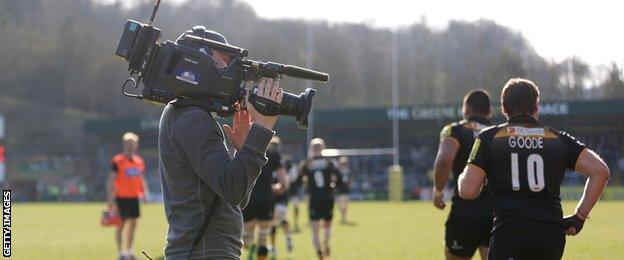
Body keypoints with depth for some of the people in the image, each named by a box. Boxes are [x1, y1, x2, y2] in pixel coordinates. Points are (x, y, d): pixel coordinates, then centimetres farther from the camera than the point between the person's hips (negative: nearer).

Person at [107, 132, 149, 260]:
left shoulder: (139, 161, 10)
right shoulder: (117, 161, -9)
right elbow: (111, 180, -10)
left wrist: (145, 192, 7)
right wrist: (110, 199, -15)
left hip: (134, 197, 6)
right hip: (121, 198, -6)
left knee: (133, 224, 9)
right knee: (121, 224, -2)